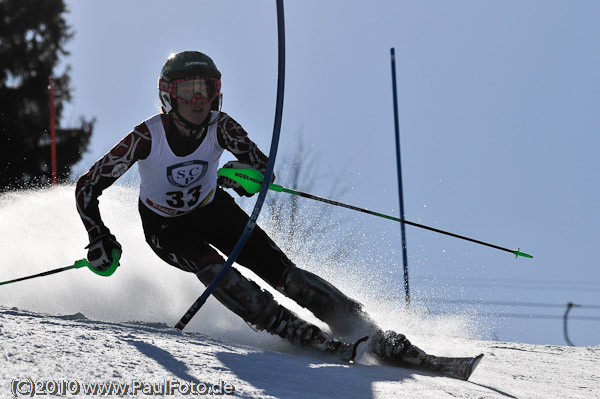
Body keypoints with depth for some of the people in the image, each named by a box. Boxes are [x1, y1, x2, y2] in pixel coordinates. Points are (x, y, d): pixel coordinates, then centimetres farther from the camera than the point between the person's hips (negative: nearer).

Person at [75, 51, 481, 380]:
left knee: (280, 270, -16)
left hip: (212, 209, 2)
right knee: (210, 267, -32)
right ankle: (306, 336, -33)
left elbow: (262, 165, -20)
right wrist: (99, 239, -34)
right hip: (165, 226, -1)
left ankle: (375, 335, -20)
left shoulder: (219, 127, -22)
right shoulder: (147, 137, -28)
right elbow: (87, 187, -22)